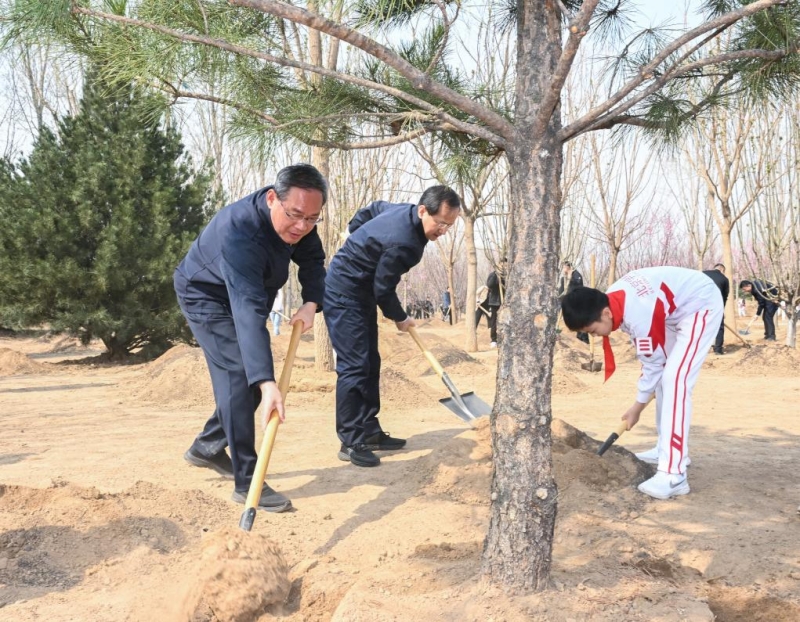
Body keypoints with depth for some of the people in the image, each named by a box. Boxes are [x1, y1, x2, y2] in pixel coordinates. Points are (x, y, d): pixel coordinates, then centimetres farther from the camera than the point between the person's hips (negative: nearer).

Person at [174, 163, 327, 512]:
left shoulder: (297, 219, -19)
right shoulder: (240, 234, -42)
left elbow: (313, 259, -2)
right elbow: (249, 313, -50)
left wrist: (311, 303, -23)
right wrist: (267, 384, -58)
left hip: (243, 297, 8)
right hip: (206, 297, -8)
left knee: (251, 373, 10)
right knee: (239, 373, -20)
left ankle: (207, 448, 28)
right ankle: (247, 481, -16)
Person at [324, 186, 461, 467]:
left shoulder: (403, 210, -1)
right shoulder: (403, 242, -30)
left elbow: (370, 209, 20)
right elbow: (384, 289, -20)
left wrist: (359, 243, 25)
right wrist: (400, 319, -2)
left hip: (360, 293, 11)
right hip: (344, 294, -11)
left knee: (370, 364, 11)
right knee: (354, 366, -13)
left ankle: (370, 432, 16)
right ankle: (351, 442, -9)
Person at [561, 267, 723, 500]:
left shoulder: (639, 314, -34)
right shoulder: (612, 300, -9)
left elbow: (653, 363, -19)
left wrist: (637, 407, -7)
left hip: (701, 304, -10)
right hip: (677, 309, 10)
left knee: (674, 380, -19)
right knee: (665, 376, 14)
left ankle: (673, 475, -23)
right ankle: (670, 450, 28)